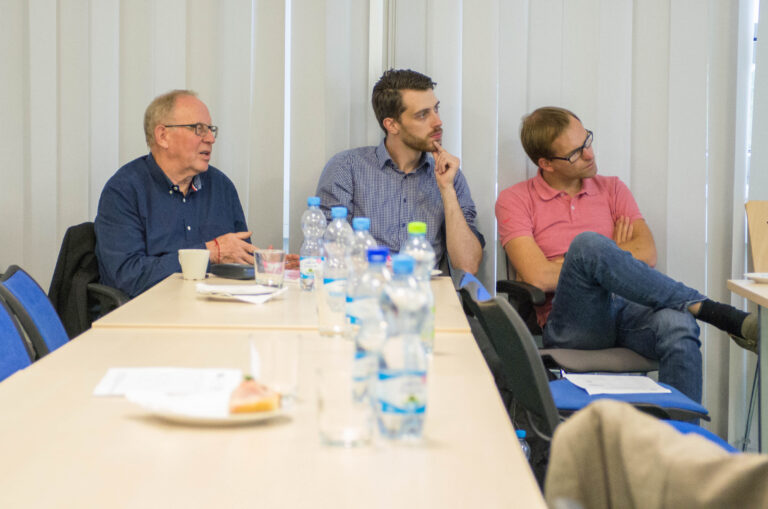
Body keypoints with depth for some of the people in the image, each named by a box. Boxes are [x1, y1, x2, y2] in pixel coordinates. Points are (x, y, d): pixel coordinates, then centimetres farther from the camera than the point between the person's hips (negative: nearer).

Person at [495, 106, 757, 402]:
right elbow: (539, 278, -7)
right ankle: (704, 309, -27)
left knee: (678, 326, -33)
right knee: (588, 243, -33)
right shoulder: (515, 200, 8)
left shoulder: (611, 189, 20)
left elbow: (648, 255, 6)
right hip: (569, 323, -3)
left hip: (626, 311, 3)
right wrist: (606, 255, 3)